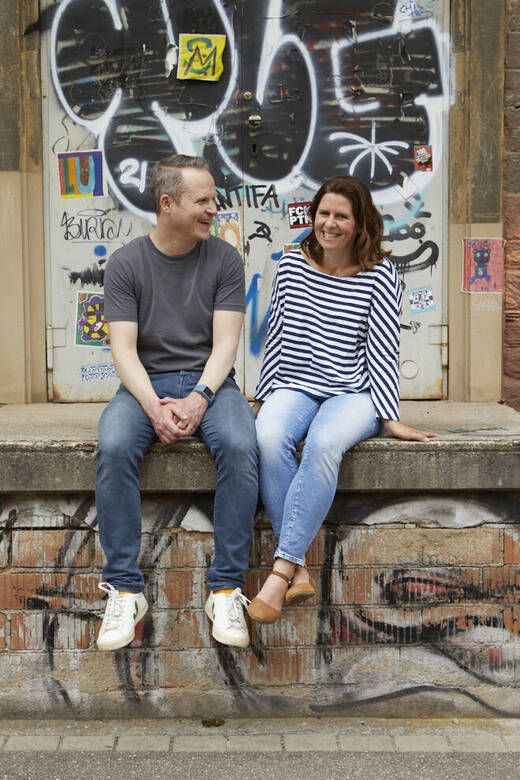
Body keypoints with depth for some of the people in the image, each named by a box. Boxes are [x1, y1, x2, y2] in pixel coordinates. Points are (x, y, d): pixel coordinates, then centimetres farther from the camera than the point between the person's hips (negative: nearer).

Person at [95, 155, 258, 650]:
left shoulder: (224, 259, 4)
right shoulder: (125, 264, 2)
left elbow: (225, 342, -3)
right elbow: (123, 350, -5)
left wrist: (199, 399, -21)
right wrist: (154, 407, -22)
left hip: (208, 382, 0)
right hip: (145, 383, 0)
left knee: (239, 447, -32)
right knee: (113, 448, -32)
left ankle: (226, 589, -22)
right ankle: (124, 589, -21)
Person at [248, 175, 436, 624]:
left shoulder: (380, 275, 0)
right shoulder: (292, 266, 8)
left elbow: (382, 350, -3)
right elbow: (276, 338, 14)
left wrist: (389, 418, -8)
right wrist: (263, 397, 14)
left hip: (352, 394, -2)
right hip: (294, 388, 3)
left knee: (324, 443, -37)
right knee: (268, 439, -32)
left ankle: (281, 570, -34)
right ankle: (300, 570, -29)